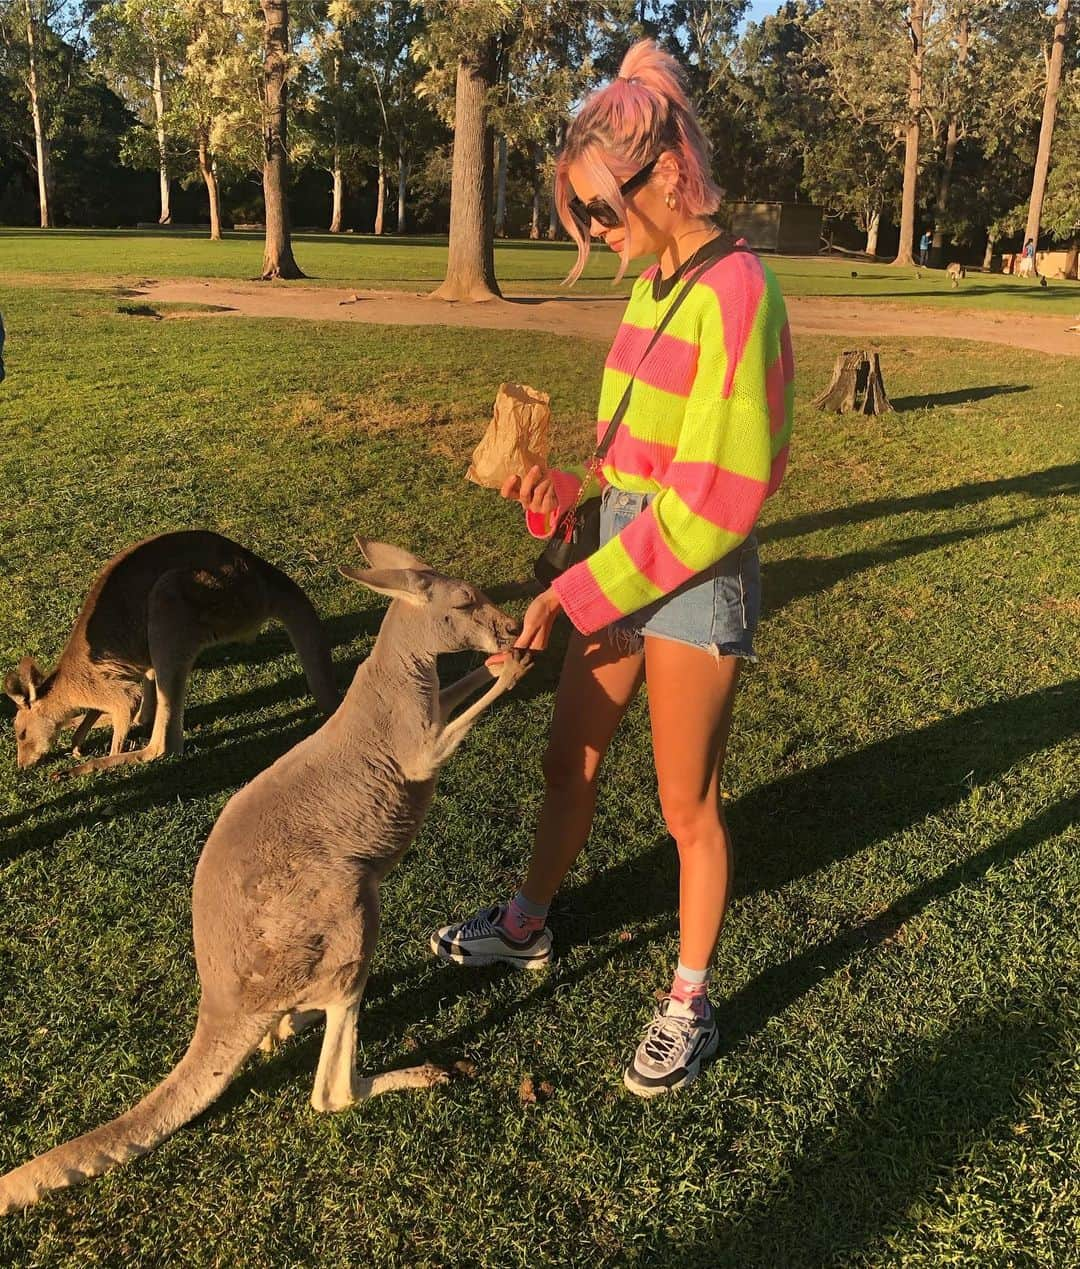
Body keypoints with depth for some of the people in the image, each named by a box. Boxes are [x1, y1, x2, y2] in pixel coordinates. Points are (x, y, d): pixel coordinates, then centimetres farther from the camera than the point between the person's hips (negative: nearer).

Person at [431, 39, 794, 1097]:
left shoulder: (734, 291, -19)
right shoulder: (654, 283, 7)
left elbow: (712, 499, -22)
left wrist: (576, 593, -19)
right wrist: (559, 483, 0)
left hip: (698, 580, -8)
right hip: (622, 560, 8)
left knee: (687, 808, 7)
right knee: (568, 761, 20)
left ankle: (690, 1006, 28)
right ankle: (526, 928, 43)